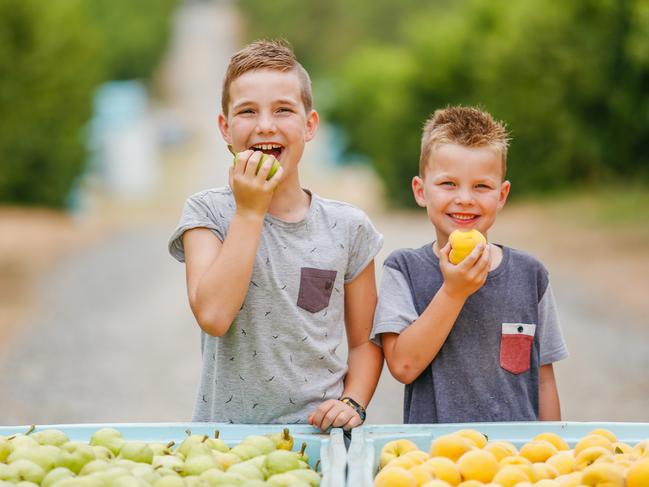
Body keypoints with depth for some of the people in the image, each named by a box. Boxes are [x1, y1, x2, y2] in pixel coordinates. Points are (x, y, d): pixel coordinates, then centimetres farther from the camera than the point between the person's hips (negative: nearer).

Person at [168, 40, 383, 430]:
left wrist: (352, 403, -4)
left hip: (317, 428, 2)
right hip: (227, 429, -1)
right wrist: (249, 211, -8)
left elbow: (365, 342, 15)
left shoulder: (348, 227, 7)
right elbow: (213, 316, -13)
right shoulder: (207, 212, 3)